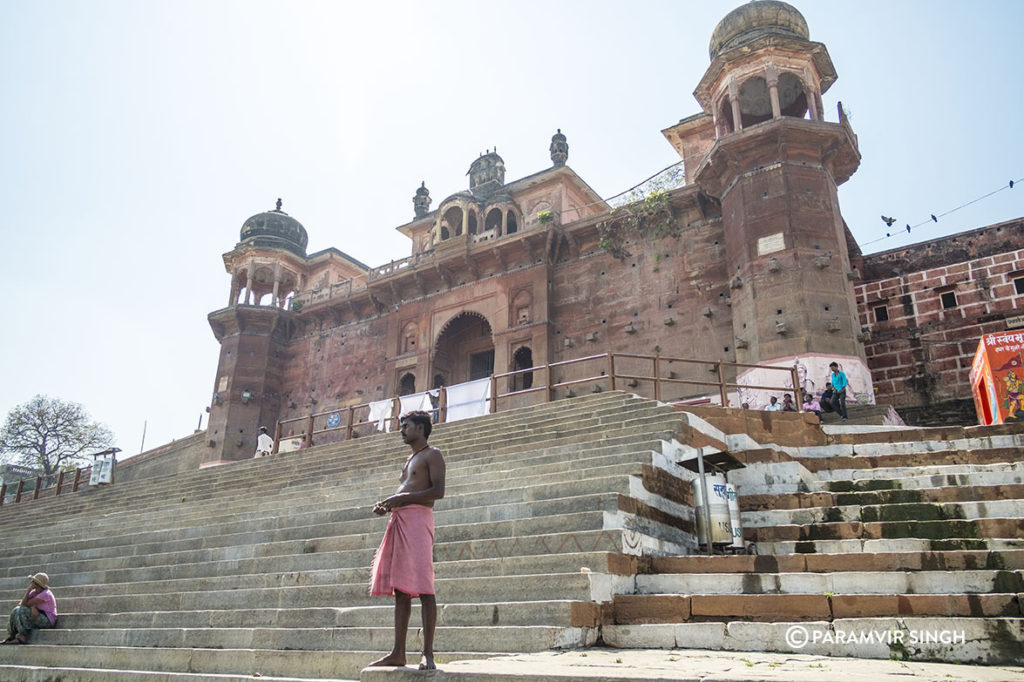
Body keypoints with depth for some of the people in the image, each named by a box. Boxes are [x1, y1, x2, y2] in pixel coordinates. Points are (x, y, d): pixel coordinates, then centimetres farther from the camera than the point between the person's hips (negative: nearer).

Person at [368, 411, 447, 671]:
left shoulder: (432, 454, 2)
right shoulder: (409, 460, 28)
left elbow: (438, 491, -11)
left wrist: (401, 497, -13)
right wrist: (387, 505, 11)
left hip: (417, 519, -9)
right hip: (398, 521, 9)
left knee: (422, 587, -12)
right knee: (400, 589, 6)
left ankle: (428, 654, -11)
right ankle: (398, 652, 9)